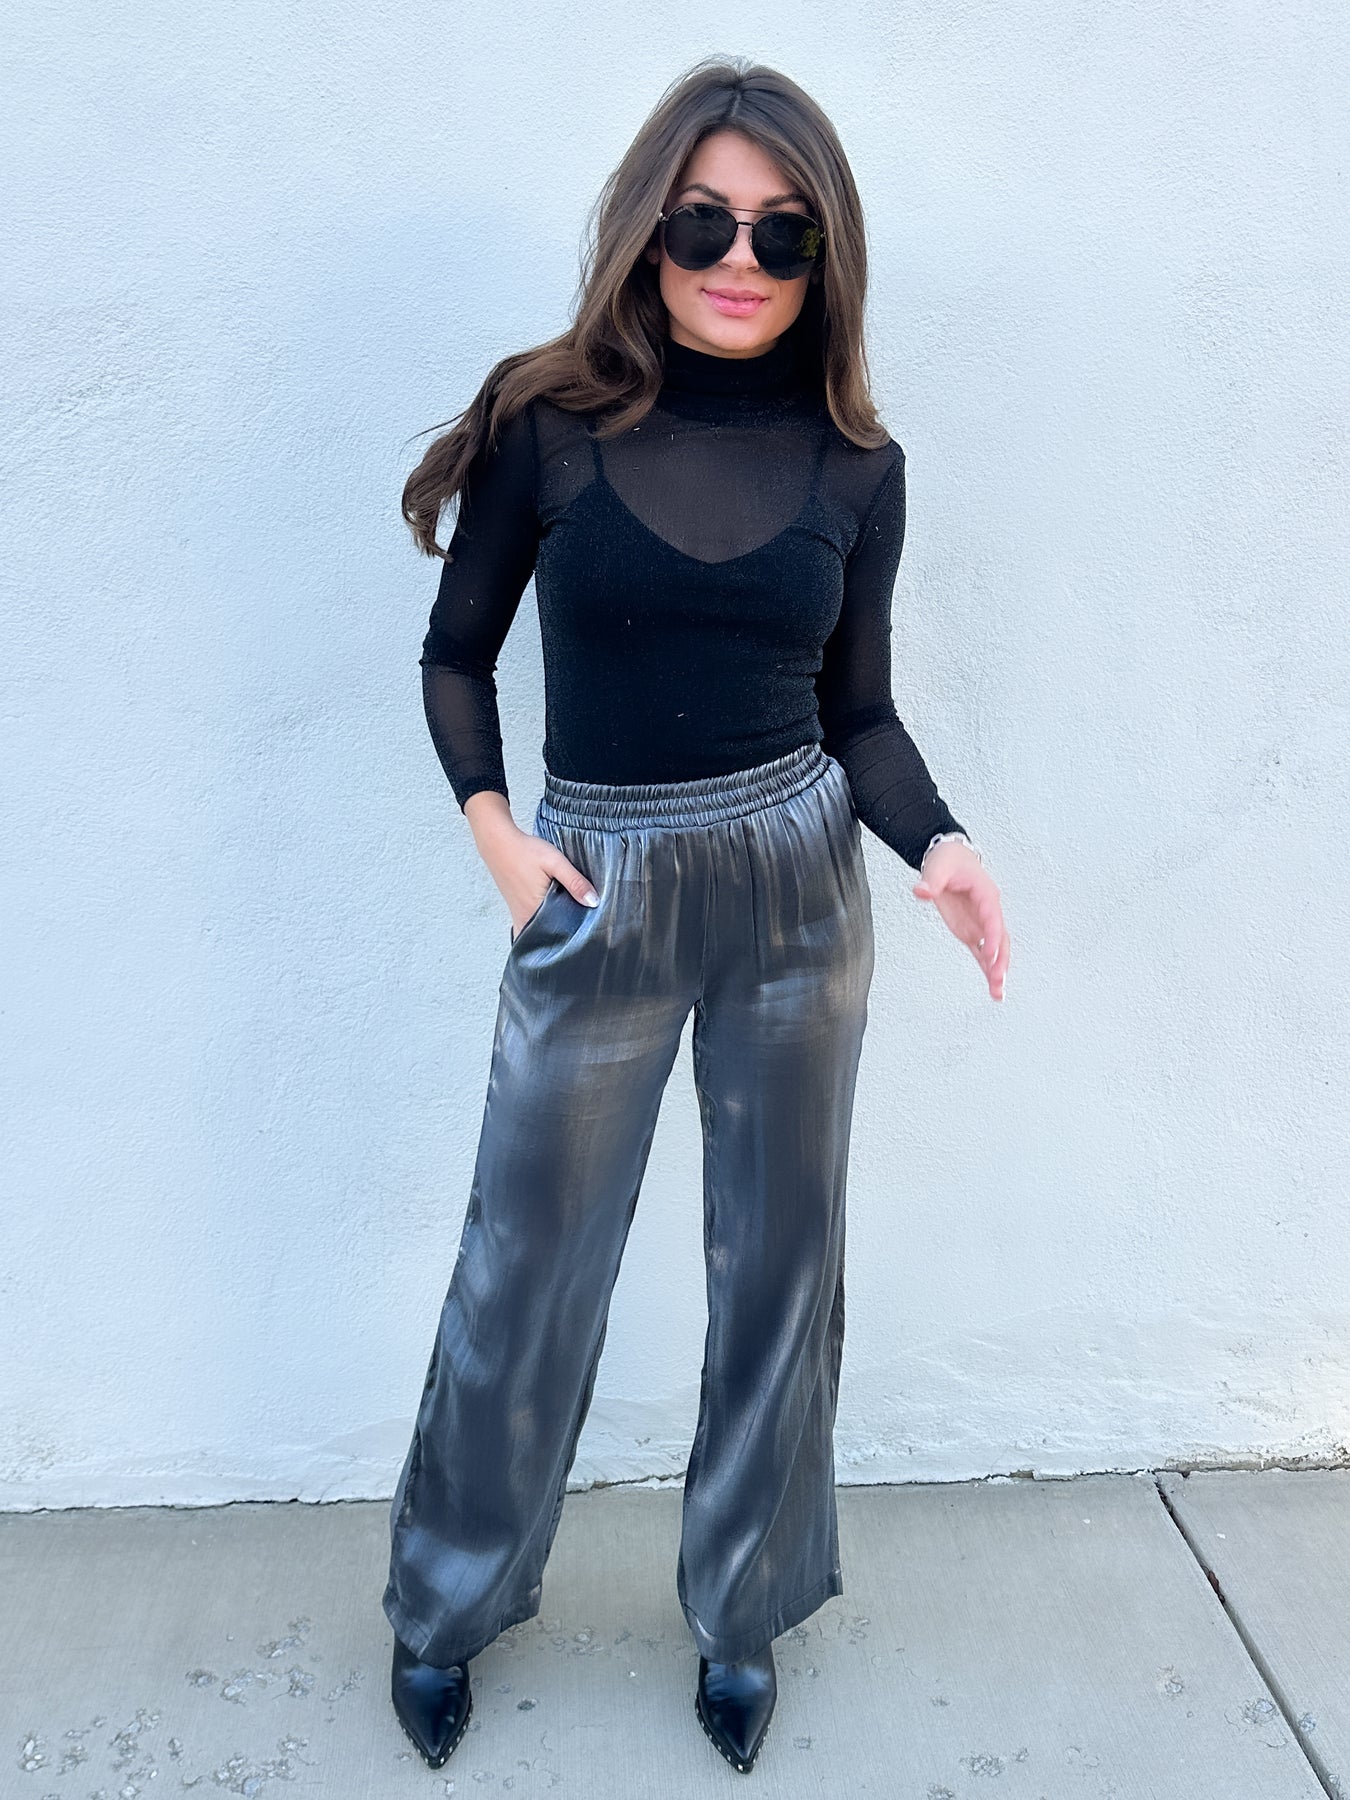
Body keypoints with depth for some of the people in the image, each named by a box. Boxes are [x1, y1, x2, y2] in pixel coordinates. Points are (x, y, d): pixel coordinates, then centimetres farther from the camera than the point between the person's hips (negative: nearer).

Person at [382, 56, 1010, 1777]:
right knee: (526, 1264, 9)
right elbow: (456, 650, 4)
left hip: (798, 890, 2)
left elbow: (859, 711, 7)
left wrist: (934, 844, -11)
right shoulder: (547, 420, -4)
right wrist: (490, 825, -10)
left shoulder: (855, 465, 1)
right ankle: (447, 1602, 36)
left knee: (780, 1260, 12)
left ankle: (744, 1608, 37)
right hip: (598, 902, -2)